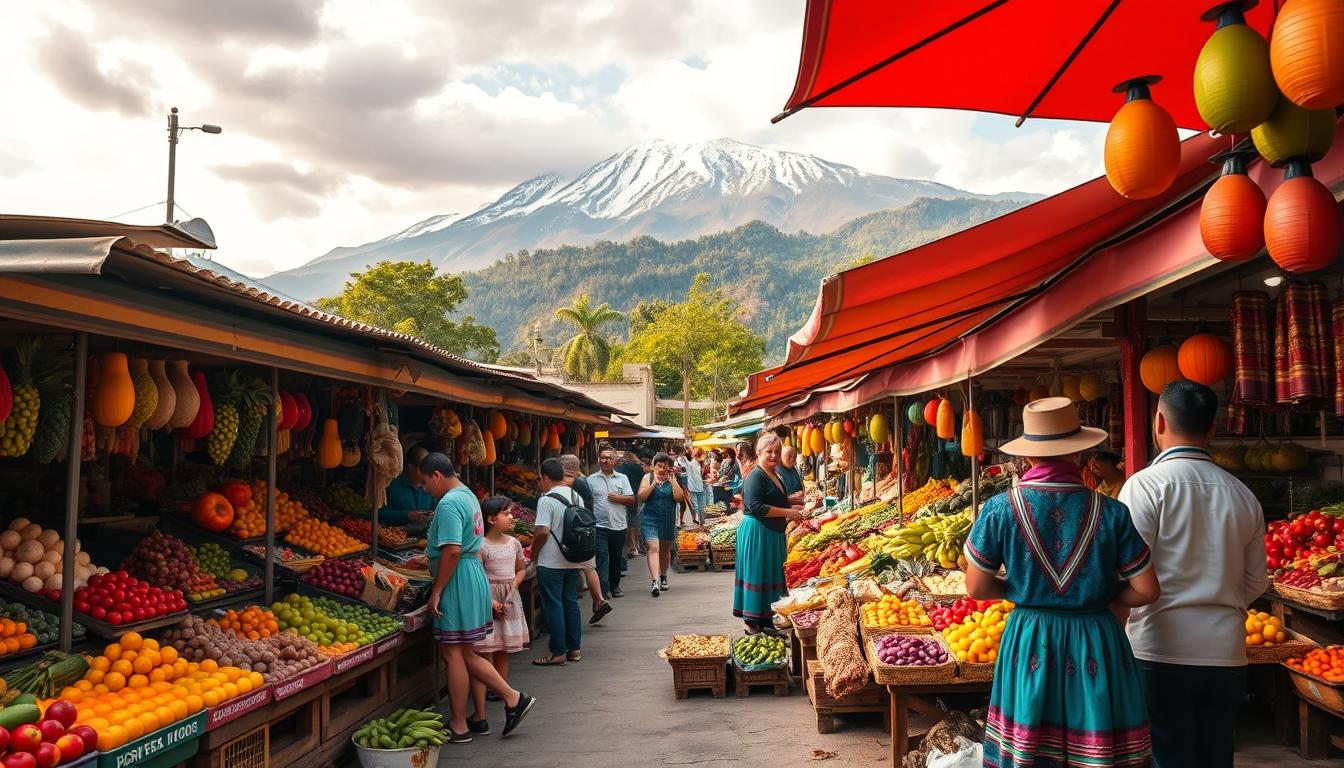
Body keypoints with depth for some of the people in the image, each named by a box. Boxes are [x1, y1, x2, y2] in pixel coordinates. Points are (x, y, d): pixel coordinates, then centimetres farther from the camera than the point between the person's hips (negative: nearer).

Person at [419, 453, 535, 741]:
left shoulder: (448, 504, -17)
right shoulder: (467, 494, 15)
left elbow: (452, 551, -24)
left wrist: (436, 592, -17)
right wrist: (428, 557, 27)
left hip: (458, 581, -10)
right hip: (473, 574, 10)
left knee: (454, 654, 1)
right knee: (464, 654, 15)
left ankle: (459, 727, 11)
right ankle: (513, 698, 15)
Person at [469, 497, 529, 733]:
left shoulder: (514, 543, 8)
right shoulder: (481, 546, -12)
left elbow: (521, 569, 21)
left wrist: (514, 584, 3)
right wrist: (490, 601, -22)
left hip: (509, 602, 7)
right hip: (486, 603, -7)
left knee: (503, 655, 15)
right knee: (483, 657, -8)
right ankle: (480, 717, -8)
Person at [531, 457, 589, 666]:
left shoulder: (547, 500, -16)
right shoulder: (577, 496, 7)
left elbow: (543, 532, -23)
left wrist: (534, 551, -6)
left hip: (551, 563, -7)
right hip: (574, 561, 7)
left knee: (553, 606, 1)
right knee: (571, 602, 15)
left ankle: (558, 653, 5)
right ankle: (574, 649, 21)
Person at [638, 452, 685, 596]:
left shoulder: (672, 479, 5)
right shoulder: (648, 478, 1)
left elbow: (680, 498, -7)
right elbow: (641, 497, -10)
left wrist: (671, 480, -13)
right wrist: (654, 483, -17)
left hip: (668, 521, 3)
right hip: (650, 520, -3)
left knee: (665, 550, 16)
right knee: (653, 548, -18)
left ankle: (663, 577, 36)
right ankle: (654, 581, -27)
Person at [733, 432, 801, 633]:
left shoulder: (774, 475, 17)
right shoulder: (756, 476, -14)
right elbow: (756, 507, -23)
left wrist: (793, 508, 16)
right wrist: (787, 512, -21)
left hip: (773, 534, 10)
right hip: (757, 533, -10)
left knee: (772, 577, 12)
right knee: (758, 577, -5)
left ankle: (766, 620, 20)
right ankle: (753, 623, 2)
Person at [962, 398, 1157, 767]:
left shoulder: (999, 509, -9)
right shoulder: (1111, 513, -8)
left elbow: (977, 588, -4)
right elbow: (1146, 591, -4)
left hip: (1028, 645, 0)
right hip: (1097, 648, 0)